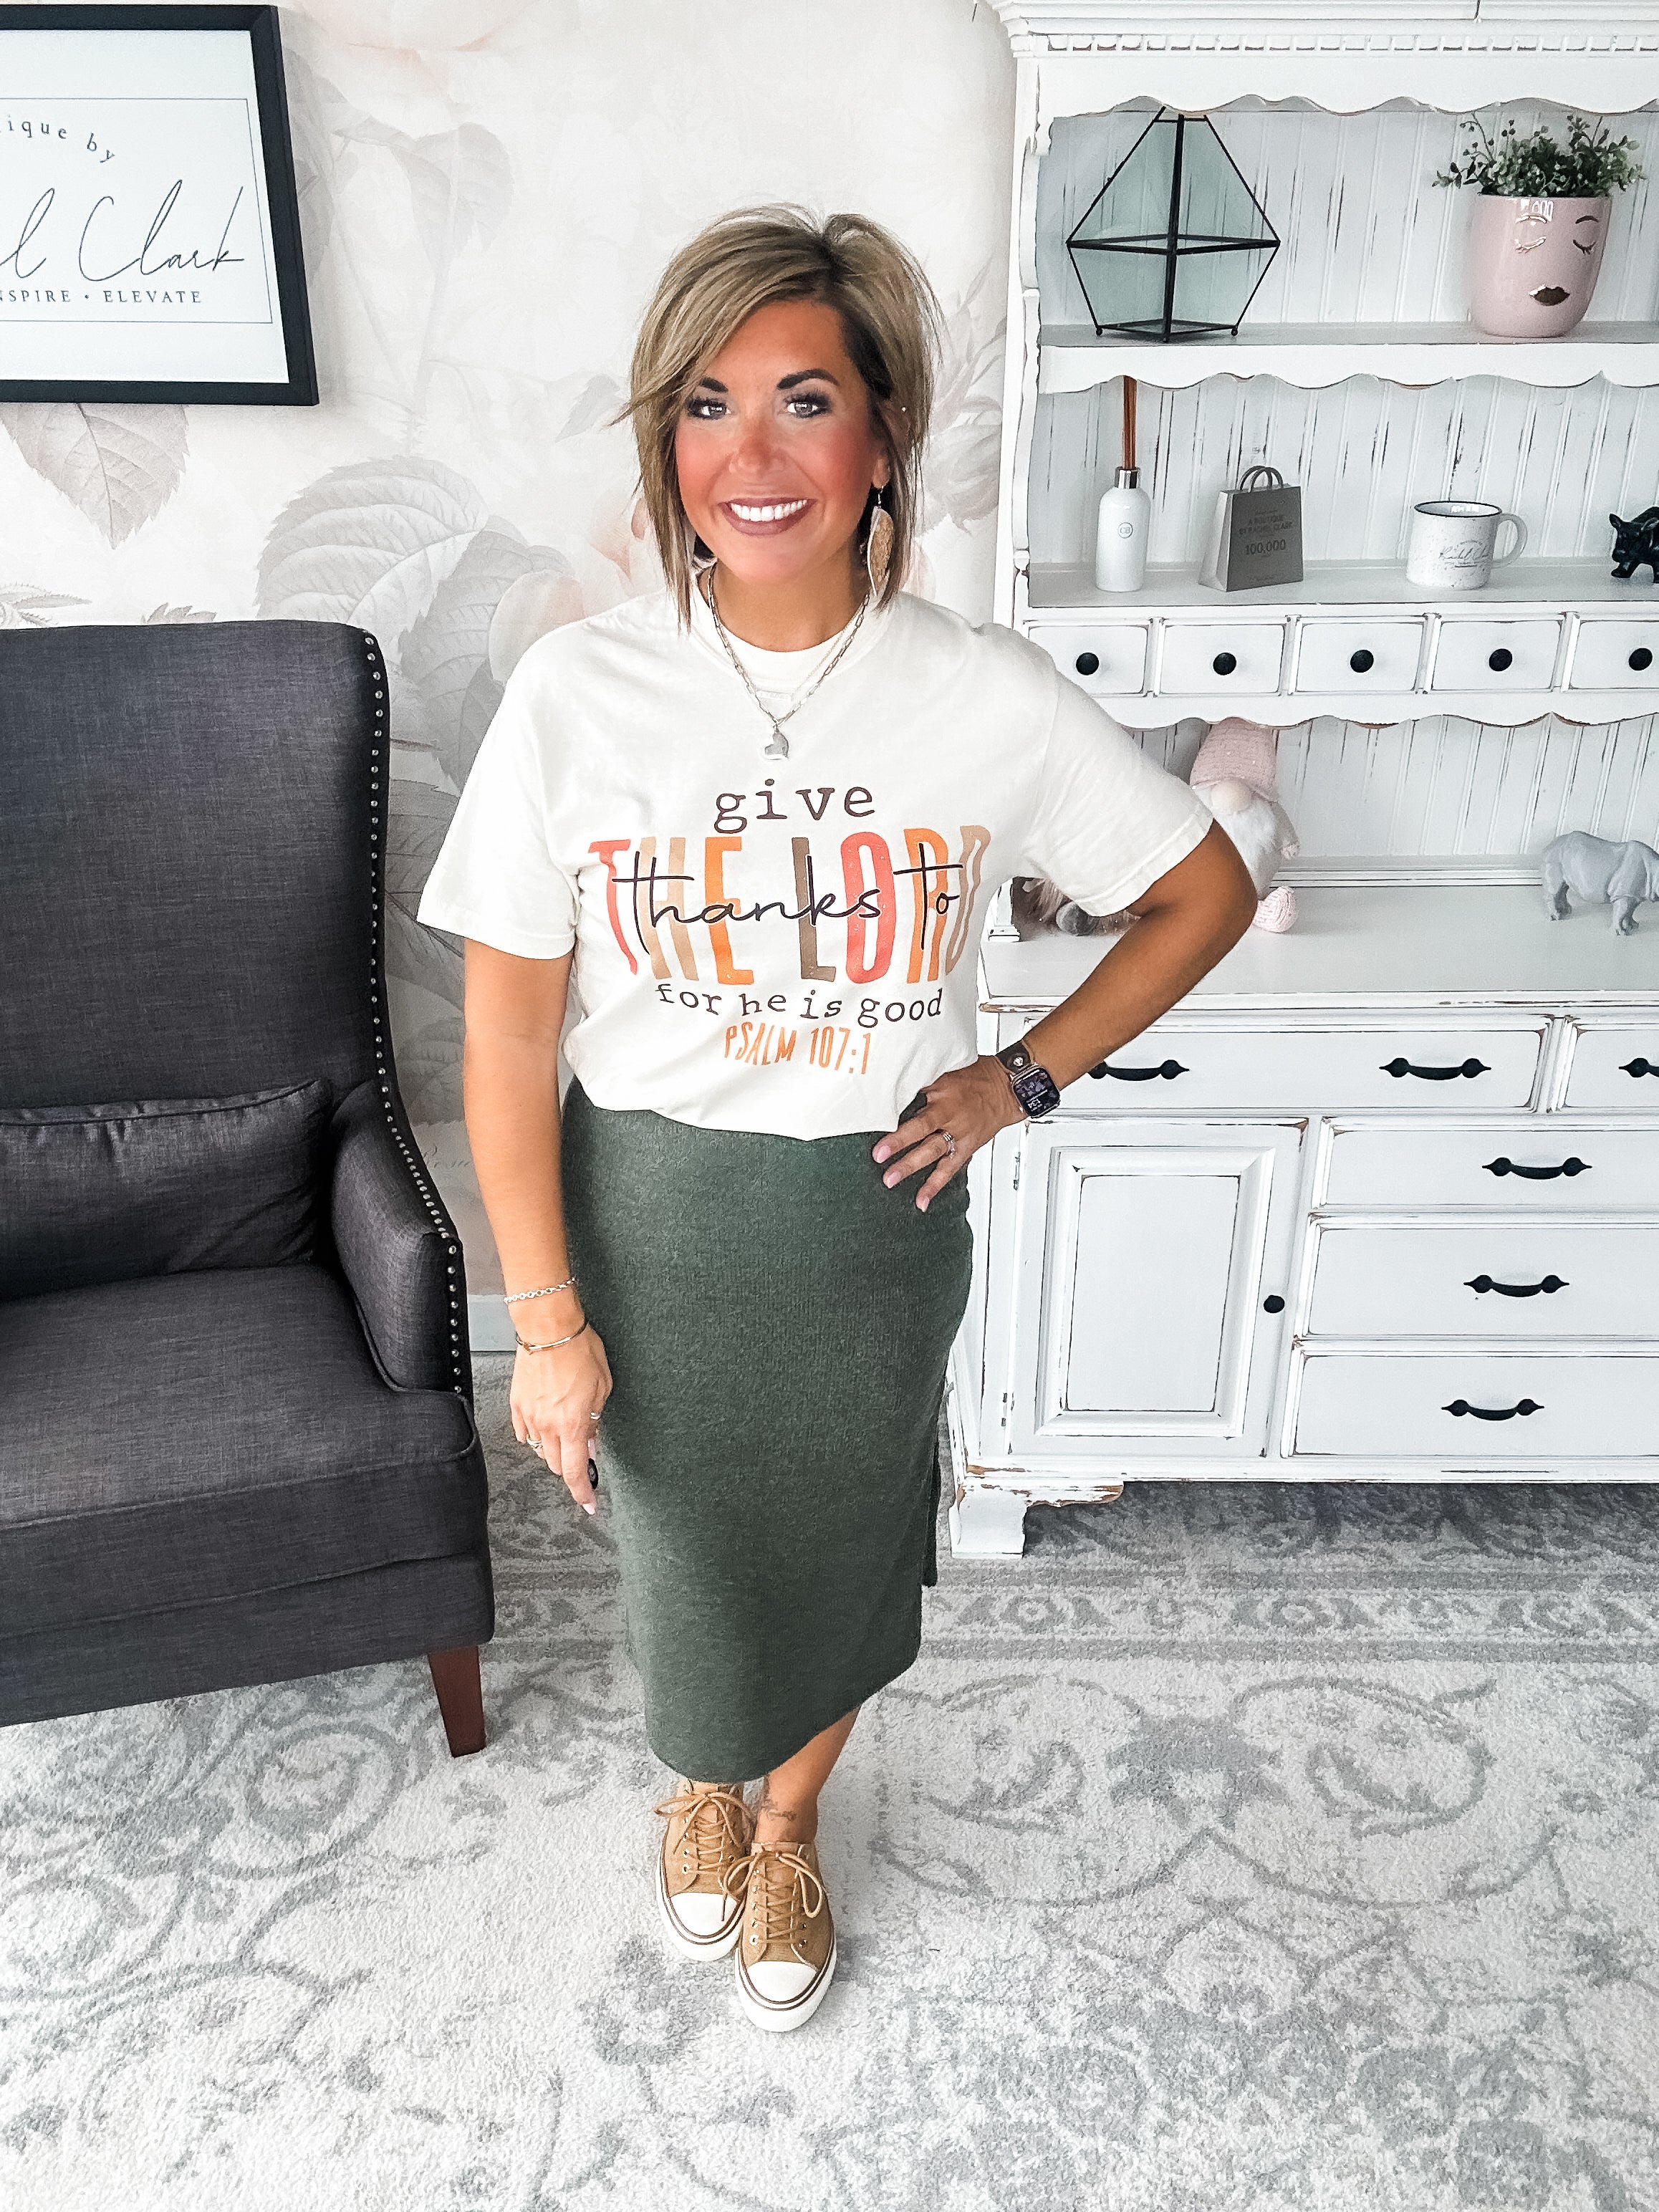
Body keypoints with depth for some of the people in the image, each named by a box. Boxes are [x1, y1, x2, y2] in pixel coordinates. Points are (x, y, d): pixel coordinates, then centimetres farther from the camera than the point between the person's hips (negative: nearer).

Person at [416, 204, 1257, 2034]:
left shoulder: (986, 695, -13)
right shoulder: (575, 691, -14)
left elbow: (1209, 892, 0)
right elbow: (509, 1028, -9)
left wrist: (1019, 1079, -5)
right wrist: (544, 1316, -10)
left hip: (876, 1217, 1)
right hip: (646, 1211, 0)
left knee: (839, 1552, 20)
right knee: (682, 1553, 19)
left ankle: (787, 1828, 53)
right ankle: (701, 1783, 56)